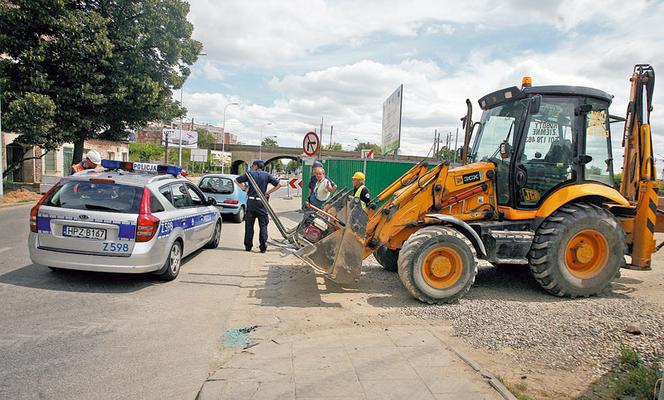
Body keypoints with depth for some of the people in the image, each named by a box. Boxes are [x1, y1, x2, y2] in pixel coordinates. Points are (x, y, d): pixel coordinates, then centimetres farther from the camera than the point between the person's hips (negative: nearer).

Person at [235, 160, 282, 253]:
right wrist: (268, 192, 1)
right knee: (263, 225, 4)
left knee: (249, 225, 9)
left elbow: (237, 180, 10)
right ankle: (263, 247, 0)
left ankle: (248, 246, 12)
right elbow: (278, 184, -1)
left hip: (251, 201, 1)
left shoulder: (249, 174, 5)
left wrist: (244, 189, 9)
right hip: (261, 202, 0)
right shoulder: (266, 175, 5)